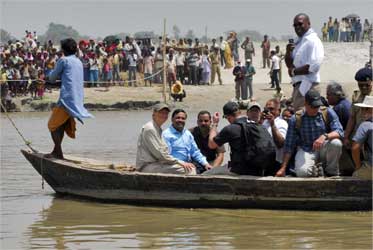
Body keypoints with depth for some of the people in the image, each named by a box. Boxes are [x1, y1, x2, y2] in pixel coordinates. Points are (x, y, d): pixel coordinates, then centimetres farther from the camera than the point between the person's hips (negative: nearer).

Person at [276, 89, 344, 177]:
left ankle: (332, 172, -5)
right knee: (302, 172, -34)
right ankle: (317, 169, 4)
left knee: (336, 143, -32)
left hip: (324, 149, 1)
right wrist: (283, 168, -6)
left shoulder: (328, 113, -3)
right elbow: (289, 146, -1)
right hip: (306, 151, -1)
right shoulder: (296, 119, -3)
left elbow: (339, 132, -13)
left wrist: (325, 136, -35)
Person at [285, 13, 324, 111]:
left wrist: (294, 71, -12)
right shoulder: (299, 42, 19)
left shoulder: (313, 40, -11)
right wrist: (288, 52, 1)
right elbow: (289, 64, 22)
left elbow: (314, 66, -21)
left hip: (307, 85, -10)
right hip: (298, 84, 10)